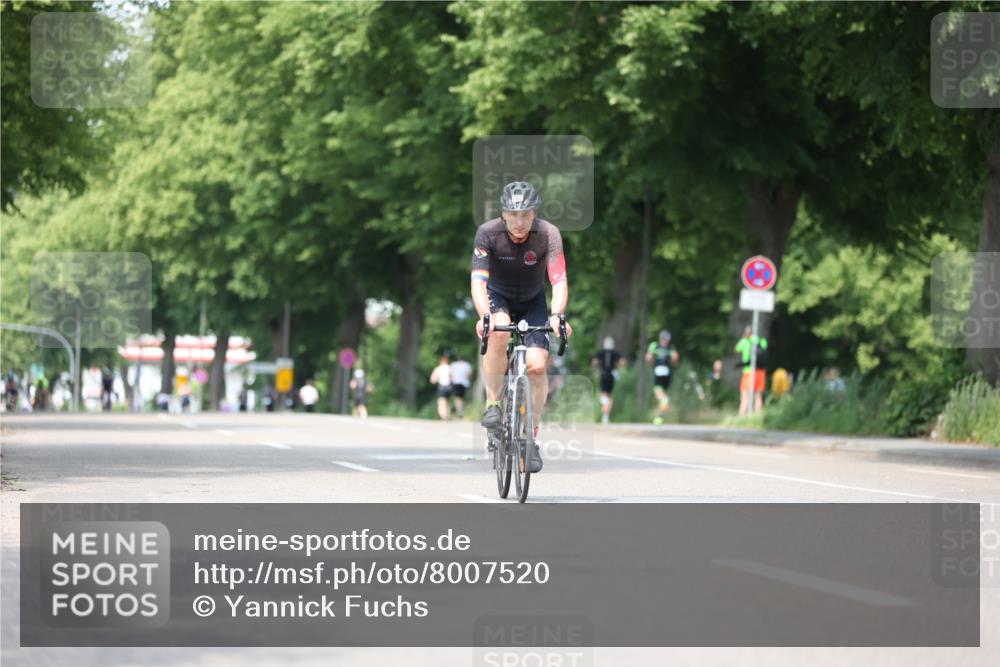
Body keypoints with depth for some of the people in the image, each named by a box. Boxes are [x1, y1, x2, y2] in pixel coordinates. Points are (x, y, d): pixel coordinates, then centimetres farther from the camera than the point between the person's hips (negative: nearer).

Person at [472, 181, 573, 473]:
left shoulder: (548, 234, -26)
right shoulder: (488, 232, -26)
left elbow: (559, 281, -36)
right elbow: (478, 281, -35)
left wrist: (557, 315, -54)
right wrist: (484, 315, -53)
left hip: (533, 303, 1)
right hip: (498, 298, -1)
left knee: (537, 366, -17)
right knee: (499, 333, -34)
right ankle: (492, 404, -18)